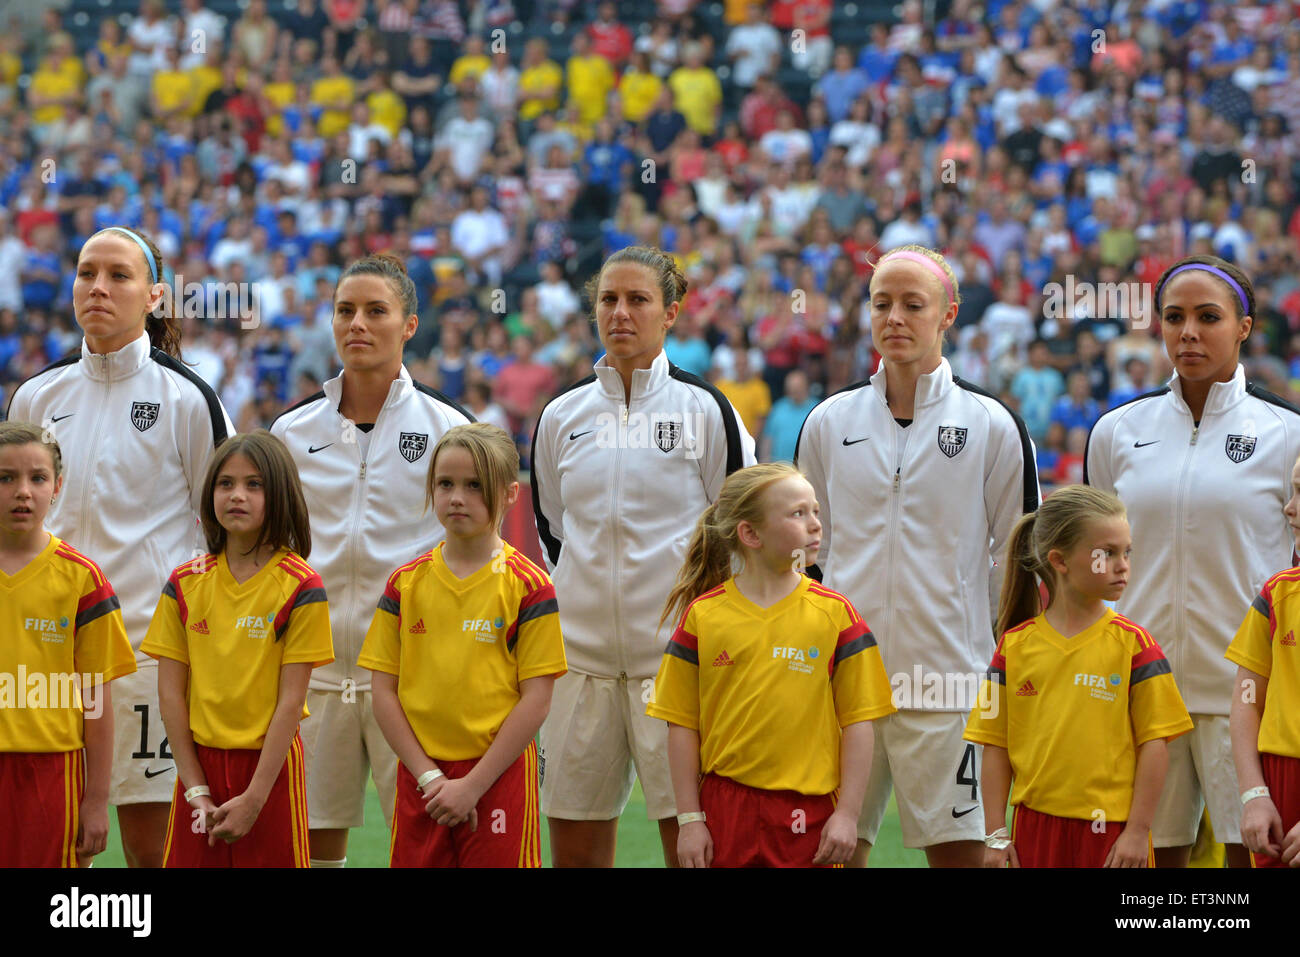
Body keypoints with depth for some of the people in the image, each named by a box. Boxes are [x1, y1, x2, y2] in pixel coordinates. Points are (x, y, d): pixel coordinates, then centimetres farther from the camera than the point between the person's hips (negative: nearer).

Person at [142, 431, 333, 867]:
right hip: (200, 761, 3)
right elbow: (171, 692, 2)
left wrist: (253, 798, -13)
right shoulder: (185, 583, 4)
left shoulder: (300, 586, -6)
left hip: (269, 765, -3)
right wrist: (196, 790, -5)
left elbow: (291, 700, -9)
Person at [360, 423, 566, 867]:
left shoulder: (527, 586, -3)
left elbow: (536, 700, -7)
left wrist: (473, 785, -11)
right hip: (418, 777, 3)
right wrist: (429, 776, -6)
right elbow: (383, 692, 5)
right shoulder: (405, 584, 7)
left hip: (499, 777, -3)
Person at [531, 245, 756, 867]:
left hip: (677, 653, -4)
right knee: (573, 851, 5)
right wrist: (591, 595, 11)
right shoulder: (561, 417, 10)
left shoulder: (705, 410, -1)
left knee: (691, 841, -7)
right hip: (581, 655, 4)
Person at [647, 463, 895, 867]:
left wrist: (847, 814, -3)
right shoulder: (702, 616, 2)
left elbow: (858, 723, 2)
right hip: (726, 803, 0)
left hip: (809, 816, 0)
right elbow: (682, 726, 4)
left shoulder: (834, 614, 2)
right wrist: (689, 819, 0)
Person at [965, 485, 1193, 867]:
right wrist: (996, 836, 3)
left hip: (1112, 832, -2)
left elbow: (1155, 744, -2)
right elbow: (995, 748, 7)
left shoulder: (1132, 644, -1)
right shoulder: (1015, 646, 5)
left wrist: (1138, 831, -6)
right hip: (1037, 826, 2)